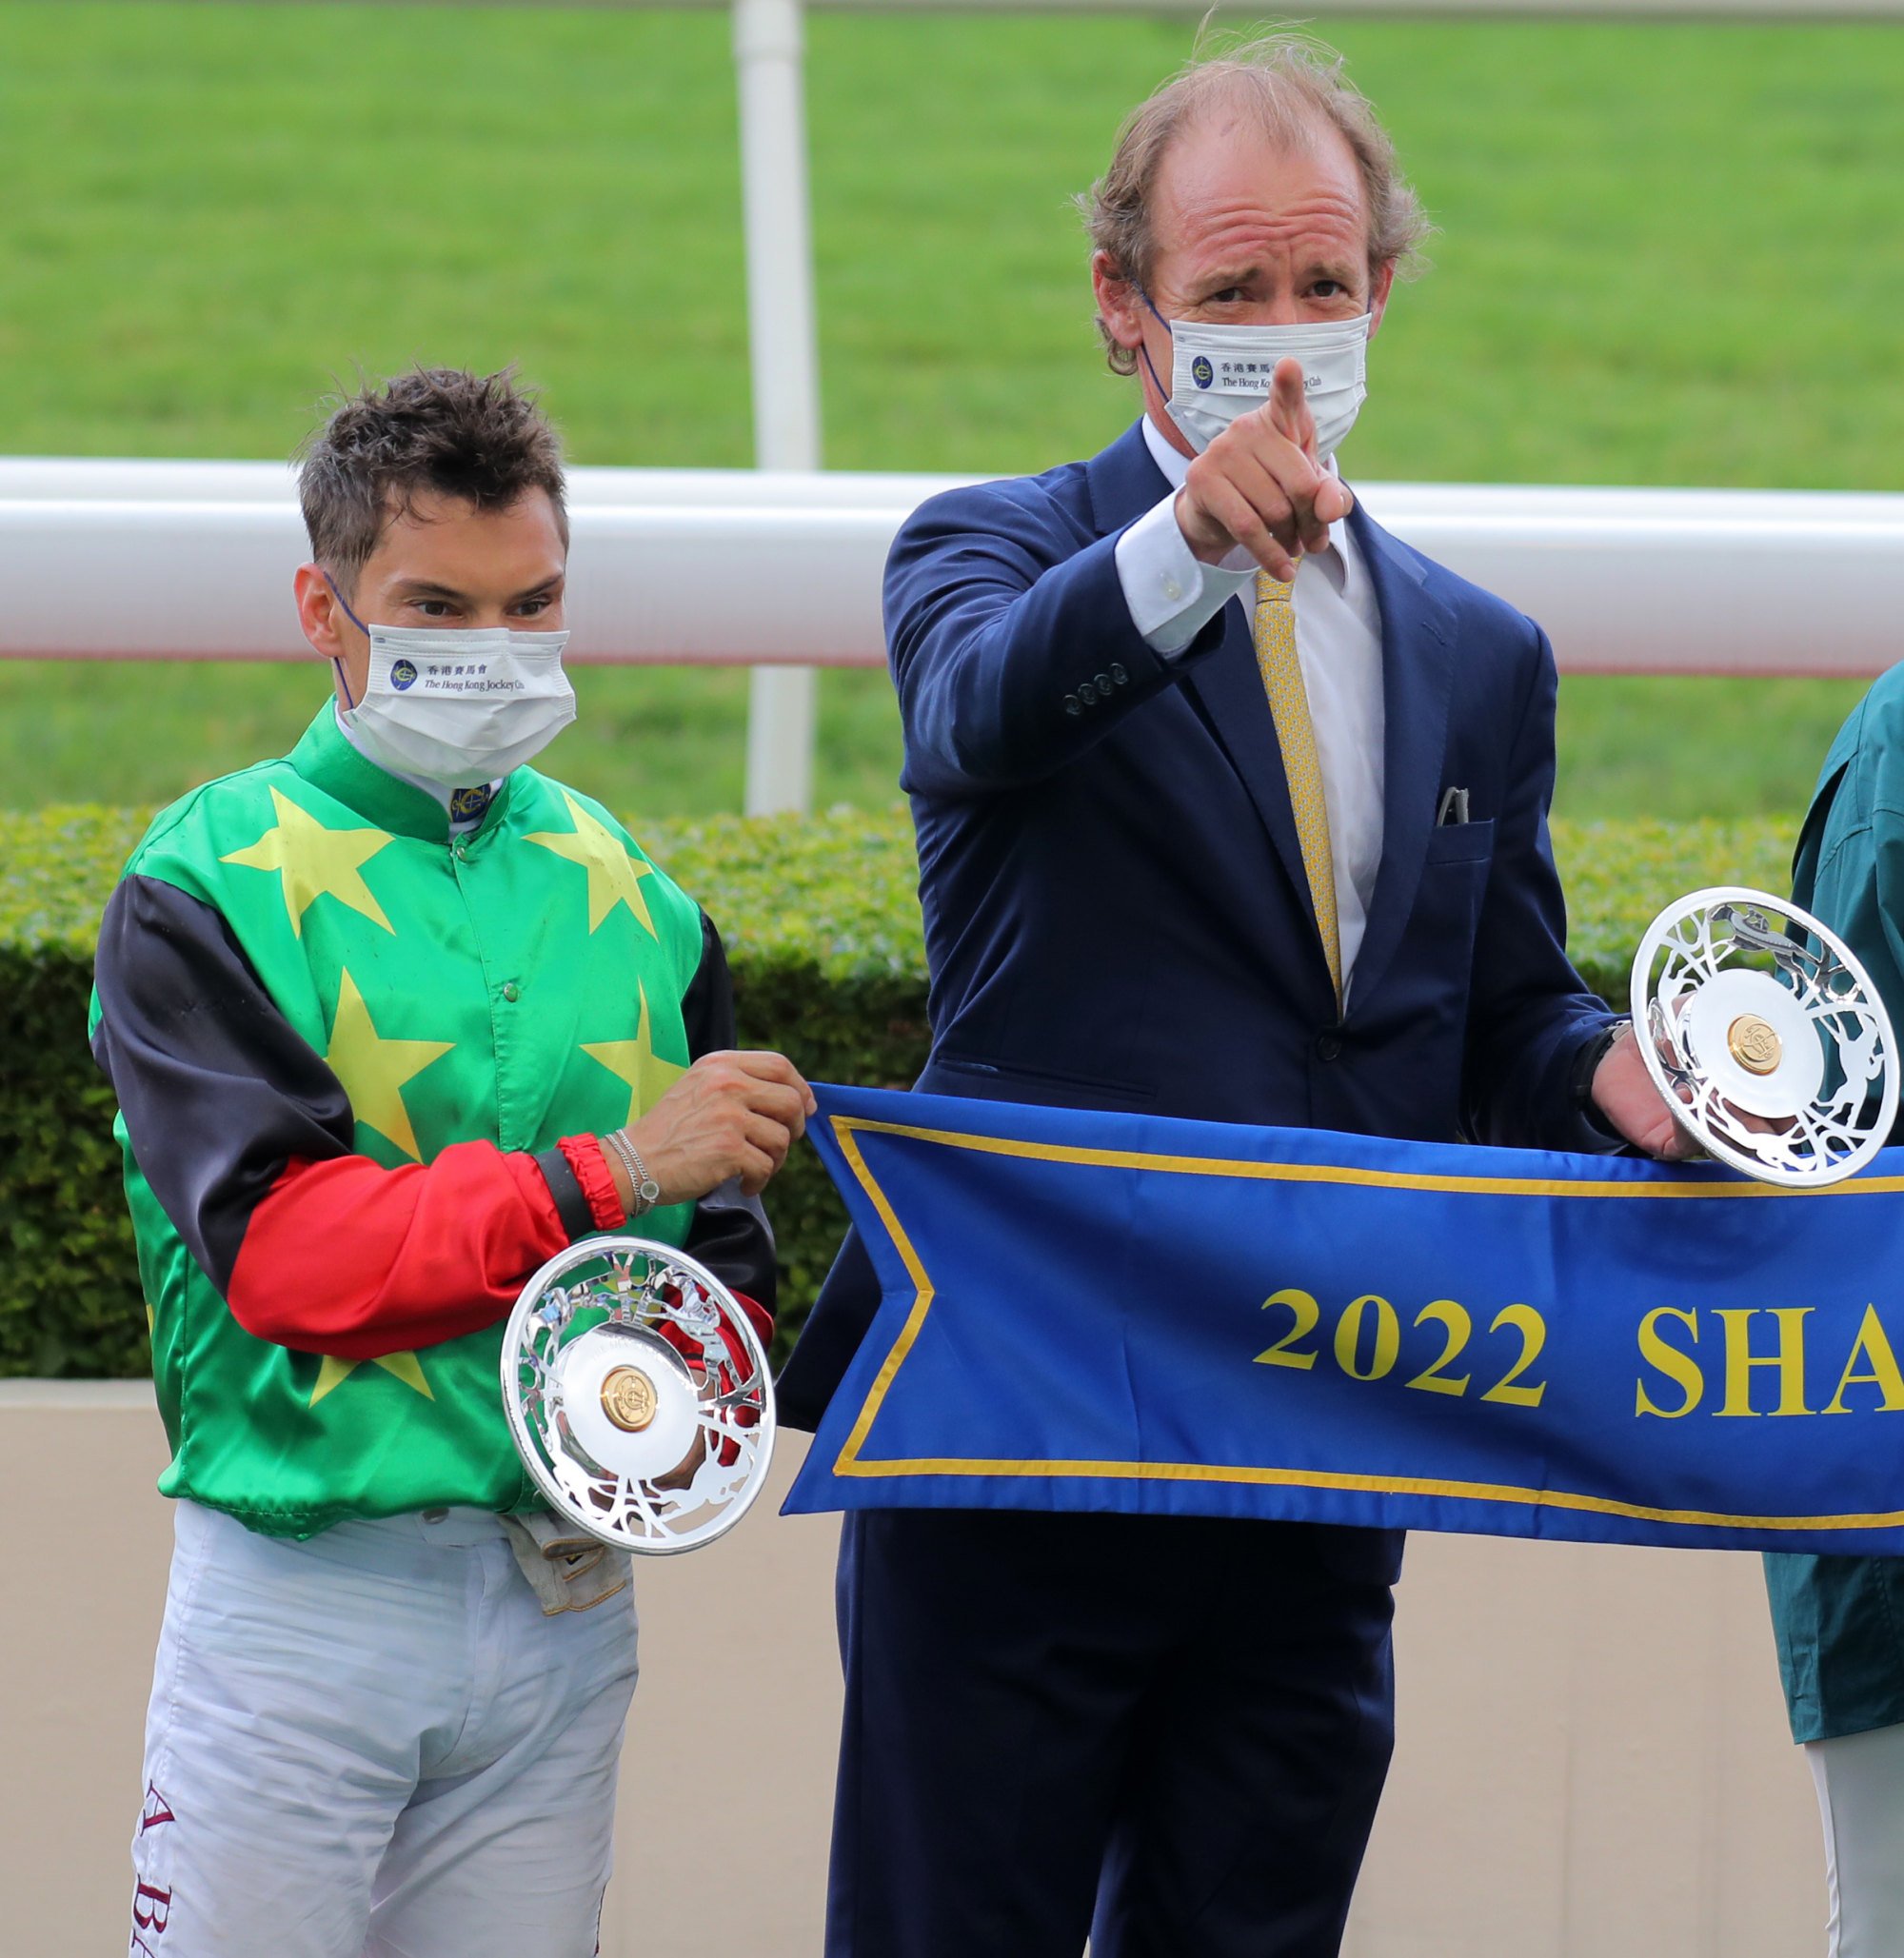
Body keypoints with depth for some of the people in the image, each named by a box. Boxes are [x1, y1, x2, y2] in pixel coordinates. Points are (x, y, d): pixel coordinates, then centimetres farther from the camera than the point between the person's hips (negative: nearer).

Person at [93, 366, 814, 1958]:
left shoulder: (628, 898, 13)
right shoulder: (207, 893, -3)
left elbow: (723, 1251, 17)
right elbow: (277, 1250, -16)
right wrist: (609, 1176, -23)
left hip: (564, 1599, 4)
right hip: (299, 1593, -4)